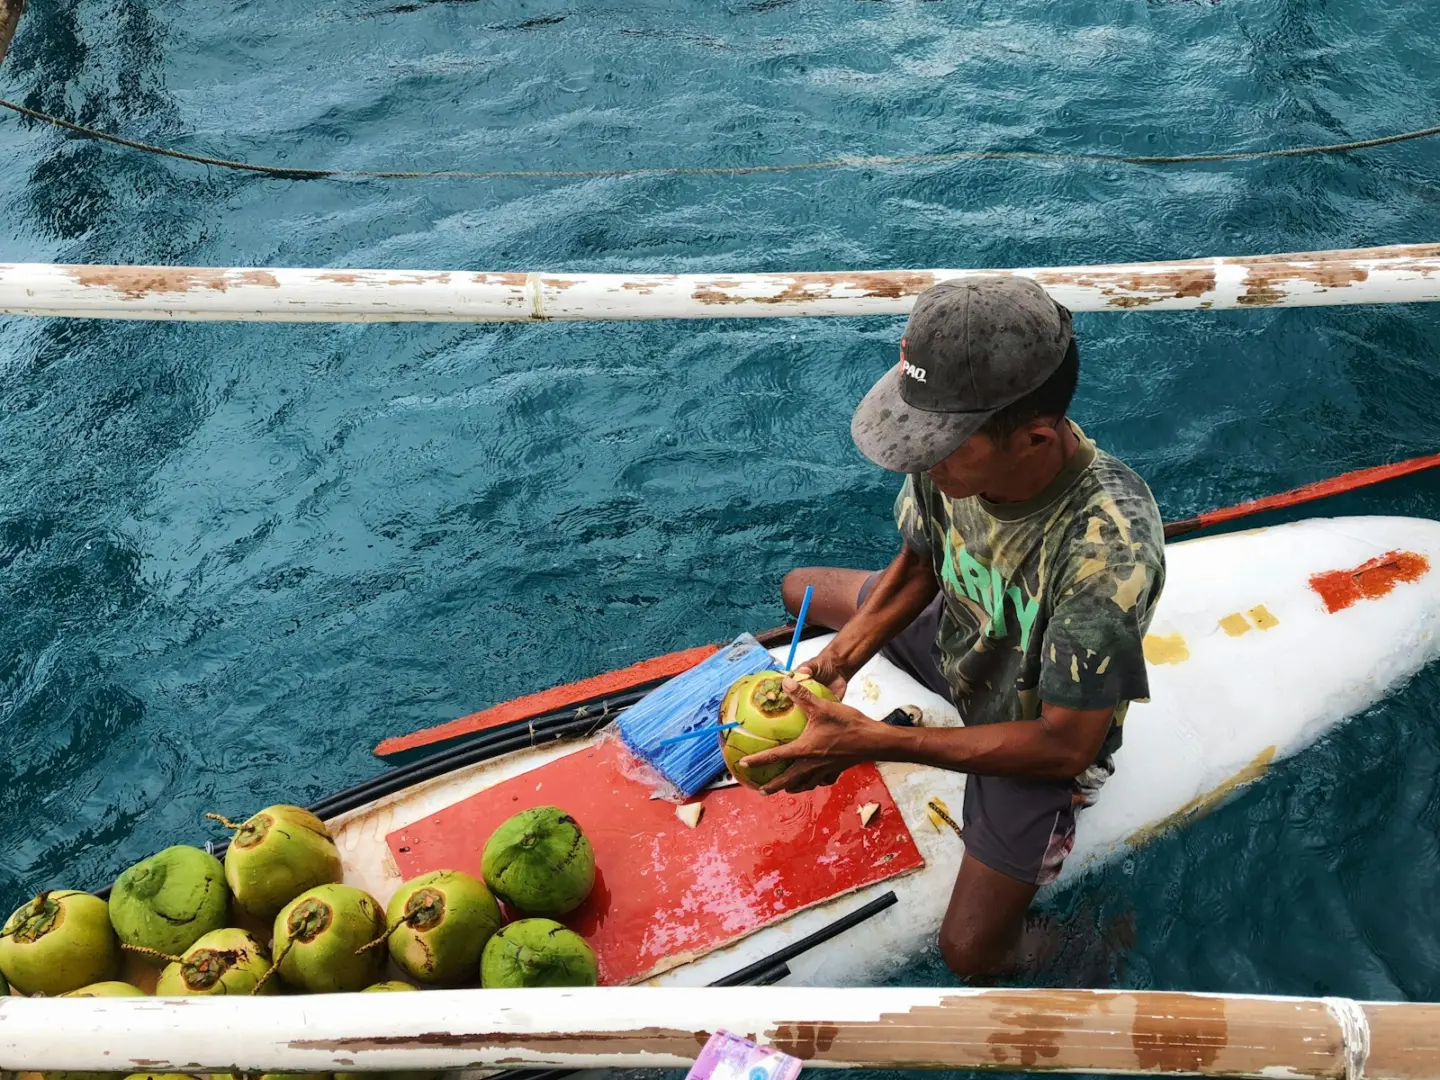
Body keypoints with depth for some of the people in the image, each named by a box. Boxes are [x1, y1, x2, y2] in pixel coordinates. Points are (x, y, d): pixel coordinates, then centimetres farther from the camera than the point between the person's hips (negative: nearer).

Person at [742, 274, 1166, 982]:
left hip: (1038, 733, -6)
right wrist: (838, 660, -20)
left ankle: (1034, 948, 23)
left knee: (970, 955, -11)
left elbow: (1063, 747, -33)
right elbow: (916, 565, -4)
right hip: (963, 637, 6)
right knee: (799, 591, 17)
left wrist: (871, 743, -35)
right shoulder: (954, 447, -27)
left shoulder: (1107, 550, -44)